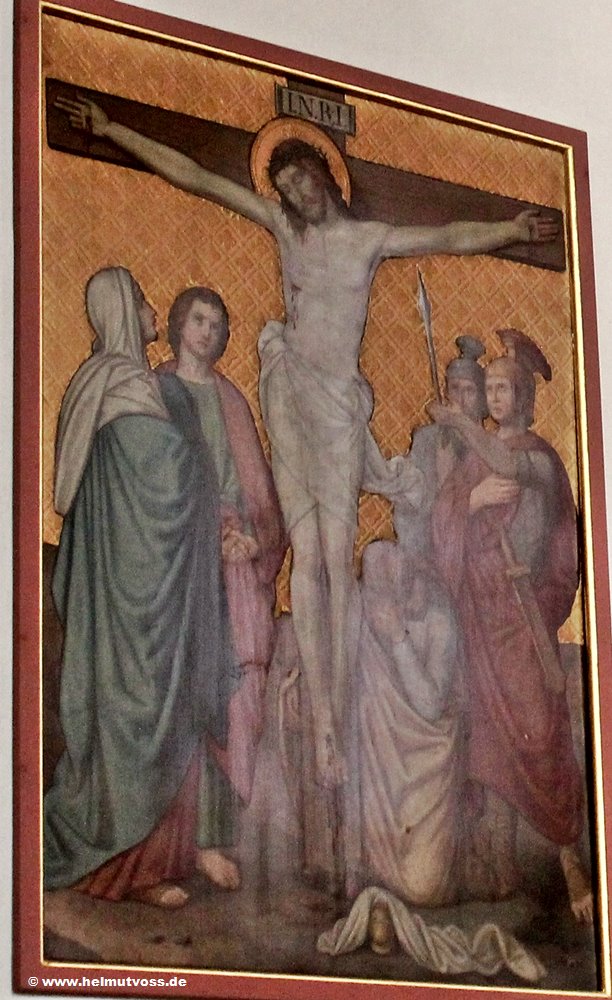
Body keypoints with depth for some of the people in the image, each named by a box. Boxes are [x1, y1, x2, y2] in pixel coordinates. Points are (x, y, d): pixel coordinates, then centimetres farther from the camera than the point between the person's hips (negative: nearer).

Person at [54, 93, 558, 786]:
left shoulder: (369, 238, 6)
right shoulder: (285, 225, 12)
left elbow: (449, 238, -2)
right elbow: (195, 178, 13)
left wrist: (509, 230, -18)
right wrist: (112, 131, 14)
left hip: (338, 396, -1)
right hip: (287, 387, 1)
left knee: (337, 552, -9)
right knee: (306, 552, -7)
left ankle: (339, 720, -13)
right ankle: (320, 721, -13)